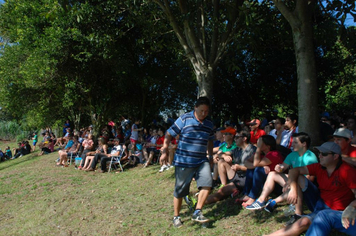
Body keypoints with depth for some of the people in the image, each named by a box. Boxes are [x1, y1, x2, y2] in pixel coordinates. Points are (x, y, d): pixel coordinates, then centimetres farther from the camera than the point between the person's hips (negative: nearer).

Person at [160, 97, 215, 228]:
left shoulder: (209, 124, 7)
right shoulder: (184, 119, -9)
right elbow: (169, 134, -6)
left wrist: (211, 156, 23)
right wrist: (165, 151, -10)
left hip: (201, 161, 4)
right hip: (183, 162, -4)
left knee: (207, 184, -15)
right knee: (179, 191, 7)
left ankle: (197, 213, 3)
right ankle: (176, 217, 28)